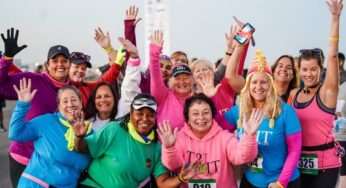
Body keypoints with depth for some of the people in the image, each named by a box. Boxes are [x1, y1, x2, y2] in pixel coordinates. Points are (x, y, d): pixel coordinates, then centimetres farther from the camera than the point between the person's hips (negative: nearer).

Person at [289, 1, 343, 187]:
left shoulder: (327, 91, -8)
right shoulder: (294, 93, 6)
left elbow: (332, 55, -18)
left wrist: (335, 18, -25)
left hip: (325, 163, -5)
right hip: (300, 161, 5)